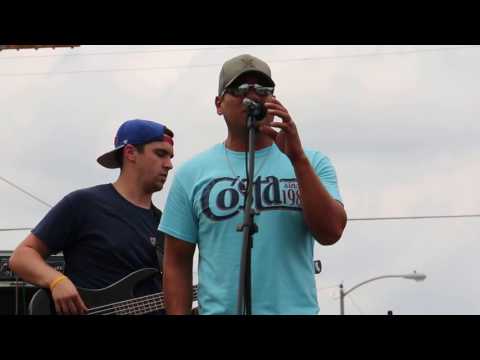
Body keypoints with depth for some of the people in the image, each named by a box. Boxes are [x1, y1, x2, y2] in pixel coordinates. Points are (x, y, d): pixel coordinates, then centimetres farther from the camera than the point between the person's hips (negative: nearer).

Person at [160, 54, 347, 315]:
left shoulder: (310, 162, 3)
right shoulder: (192, 174, 3)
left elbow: (330, 232, -11)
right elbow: (177, 262, 3)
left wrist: (297, 157, -17)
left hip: (296, 310, 0)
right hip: (218, 310, 0)